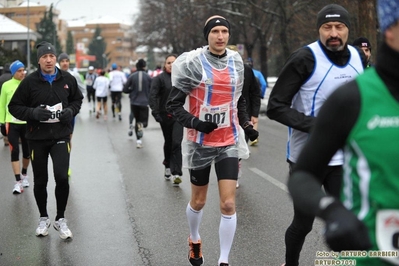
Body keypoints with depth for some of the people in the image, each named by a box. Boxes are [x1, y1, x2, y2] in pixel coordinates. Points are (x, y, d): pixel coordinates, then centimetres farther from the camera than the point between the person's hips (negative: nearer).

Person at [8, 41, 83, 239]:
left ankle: (60, 219, 8)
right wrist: (33, 113, -21)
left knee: (62, 177, -13)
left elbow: (77, 99, 15)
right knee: (40, 181, 10)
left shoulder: (67, 79, -1)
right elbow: (14, 106, -4)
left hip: (61, 136, 0)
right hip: (37, 137, 0)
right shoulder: (30, 81, -8)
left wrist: (71, 111, -6)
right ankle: (43, 218, 32)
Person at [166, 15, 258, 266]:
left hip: (229, 141, 3)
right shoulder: (193, 63, -12)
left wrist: (247, 125, 7)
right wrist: (195, 123, -24)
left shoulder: (236, 62, 3)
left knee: (229, 204, -5)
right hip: (201, 142, -3)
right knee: (199, 200, 14)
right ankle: (195, 240, 44)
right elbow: (173, 104, -10)